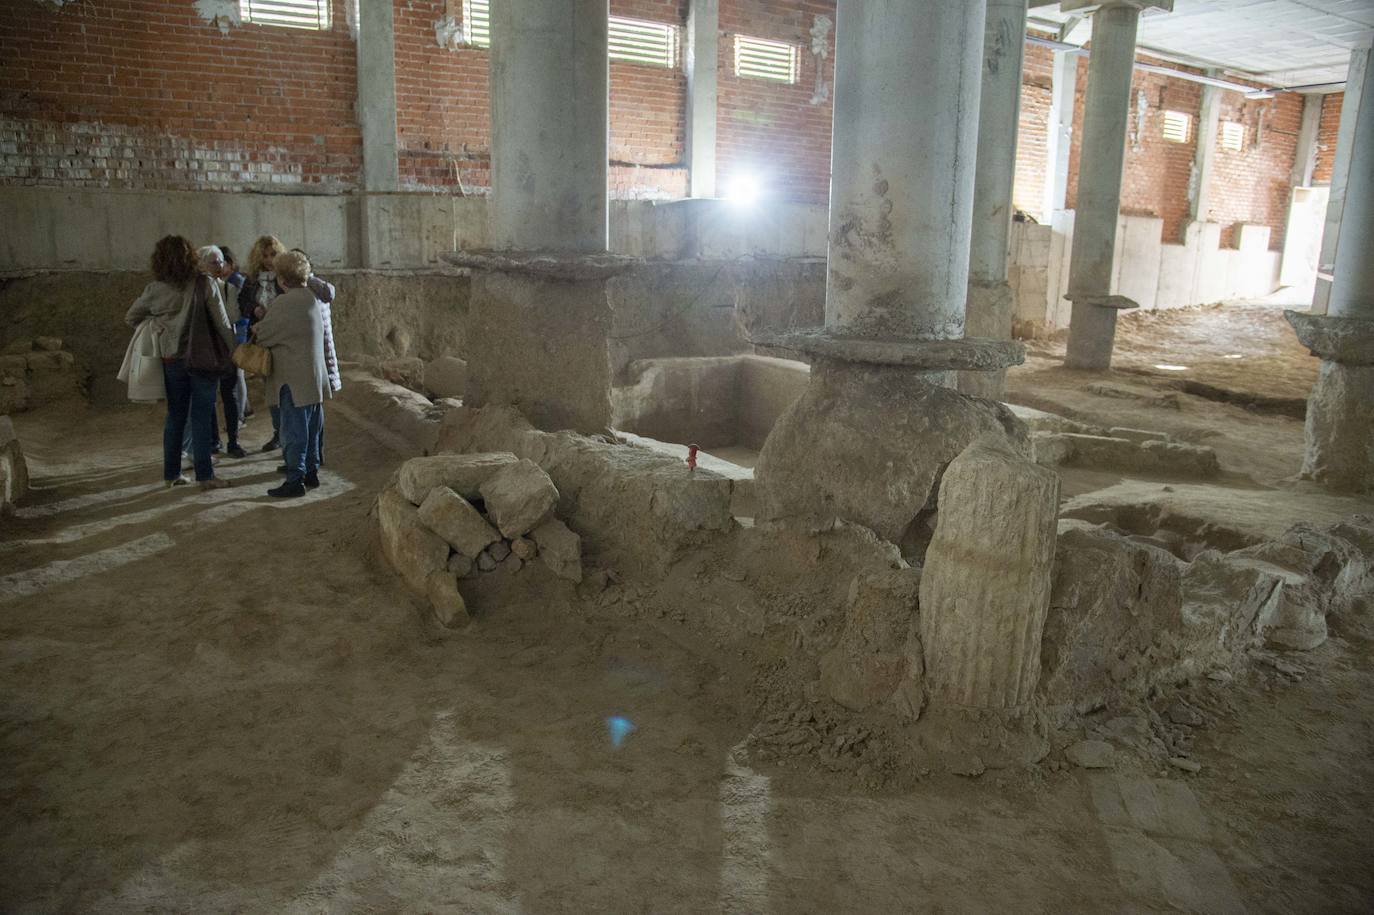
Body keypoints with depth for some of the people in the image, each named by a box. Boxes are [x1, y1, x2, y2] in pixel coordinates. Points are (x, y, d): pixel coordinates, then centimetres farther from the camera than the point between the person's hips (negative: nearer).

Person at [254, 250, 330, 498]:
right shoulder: (312, 298, 8)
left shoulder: (285, 303, -17)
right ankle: (311, 472, 24)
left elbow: (263, 335, -9)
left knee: (293, 431, -2)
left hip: (293, 379, -8)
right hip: (314, 375, 8)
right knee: (310, 428, 16)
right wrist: (266, 316, 14)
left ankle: (295, 480, 2)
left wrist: (255, 327, 12)